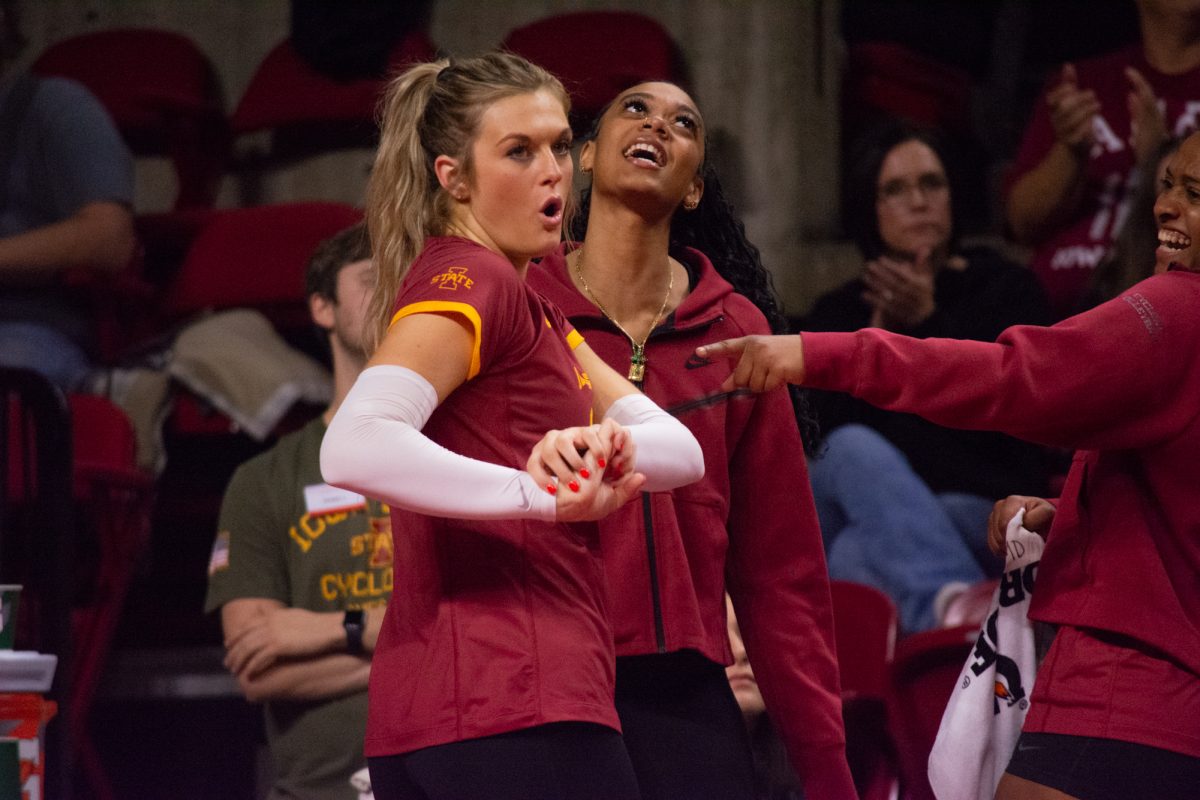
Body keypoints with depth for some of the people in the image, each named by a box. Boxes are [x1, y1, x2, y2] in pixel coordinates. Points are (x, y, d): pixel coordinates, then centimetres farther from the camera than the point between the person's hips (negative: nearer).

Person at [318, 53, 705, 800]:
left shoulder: (529, 307, 23)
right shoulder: (466, 279, -8)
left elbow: (680, 449, 10)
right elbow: (355, 446, -26)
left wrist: (612, 446, -13)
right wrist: (541, 496, -32)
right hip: (514, 709, -10)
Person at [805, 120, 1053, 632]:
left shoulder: (1007, 291, 12)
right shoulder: (836, 315, 21)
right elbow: (810, 436, 4)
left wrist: (928, 324, -10)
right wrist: (877, 336, -7)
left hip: (975, 511, -2)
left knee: (855, 558, -34)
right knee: (855, 448, -35)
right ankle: (953, 600, -58)